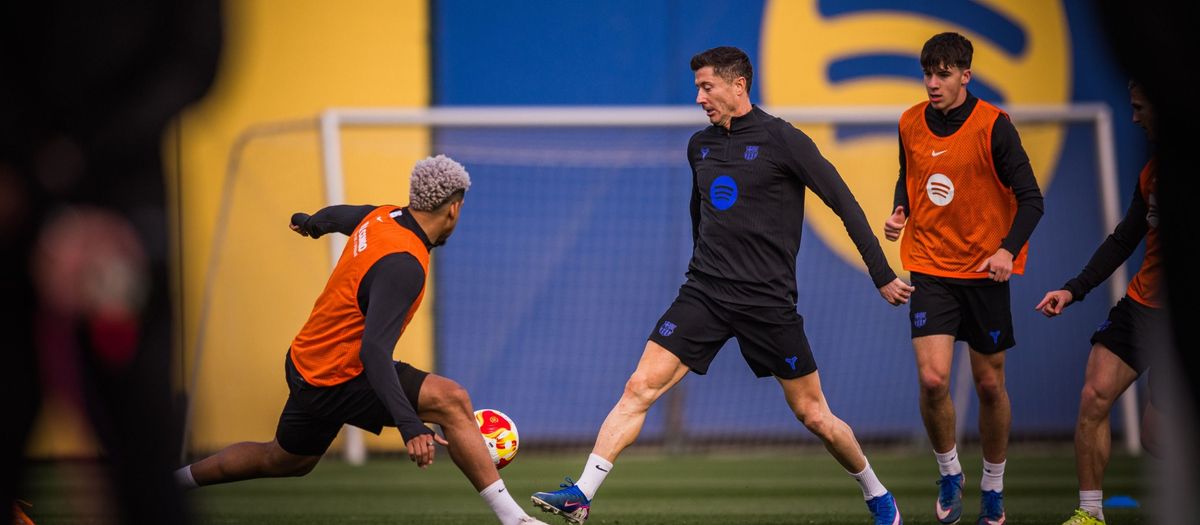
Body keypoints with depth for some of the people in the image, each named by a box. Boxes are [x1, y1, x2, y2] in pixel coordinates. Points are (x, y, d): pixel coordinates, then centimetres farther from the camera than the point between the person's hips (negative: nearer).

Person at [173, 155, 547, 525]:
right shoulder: (403, 265, -27)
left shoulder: (380, 217, -1)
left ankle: (177, 480, 41)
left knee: (283, 461, 29)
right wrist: (410, 426, -42)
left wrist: (312, 223, 49)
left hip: (305, 366, 9)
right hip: (337, 381, -9)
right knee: (452, 401, -17)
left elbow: (338, 216, 24)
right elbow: (374, 350, -35)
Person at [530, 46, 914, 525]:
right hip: (705, 292, 5)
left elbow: (844, 204, -5)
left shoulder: (782, 141, -8)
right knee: (640, 387, -10)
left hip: (768, 301, -5)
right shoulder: (700, 146, 10)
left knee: (812, 415, 2)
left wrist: (882, 276, -5)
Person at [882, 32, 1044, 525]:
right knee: (932, 379, -13)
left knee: (990, 385, 6)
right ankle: (949, 473, 10)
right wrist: (900, 211, 0)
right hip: (931, 268, 2)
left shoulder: (993, 126, -11)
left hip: (984, 270, -2)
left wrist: (1009, 249, -24)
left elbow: (1030, 199, -9)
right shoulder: (910, 123, 2)